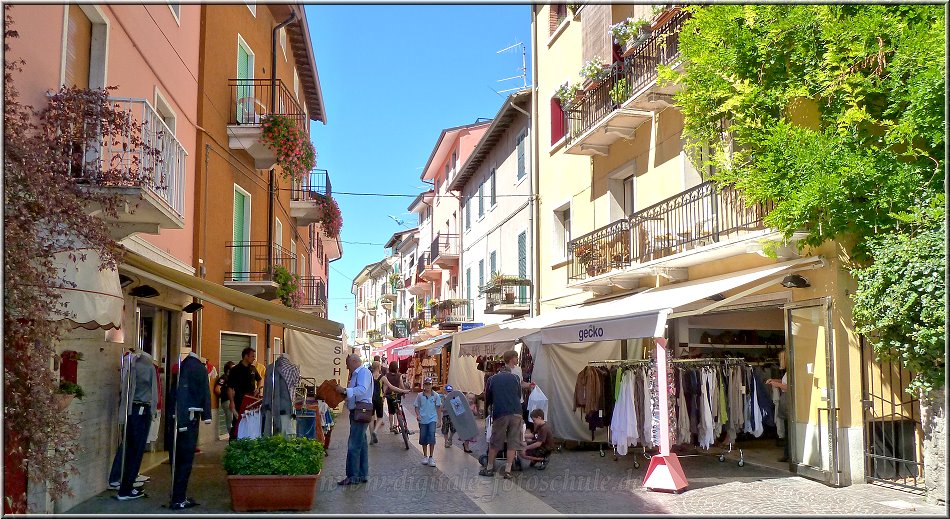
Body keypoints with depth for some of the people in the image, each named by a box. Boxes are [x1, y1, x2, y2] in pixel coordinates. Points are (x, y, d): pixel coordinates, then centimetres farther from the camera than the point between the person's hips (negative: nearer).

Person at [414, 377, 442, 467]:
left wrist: (439, 420, 6)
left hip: (432, 419, -1)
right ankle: (425, 456, 23)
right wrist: (418, 415, -10)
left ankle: (431, 457, -7)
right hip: (423, 420, 1)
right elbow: (417, 407, 8)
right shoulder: (420, 396, 2)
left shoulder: (436, 395, 1)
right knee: (423, 438, 7)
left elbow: (438, 408, 6)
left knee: (432, 436, -15)